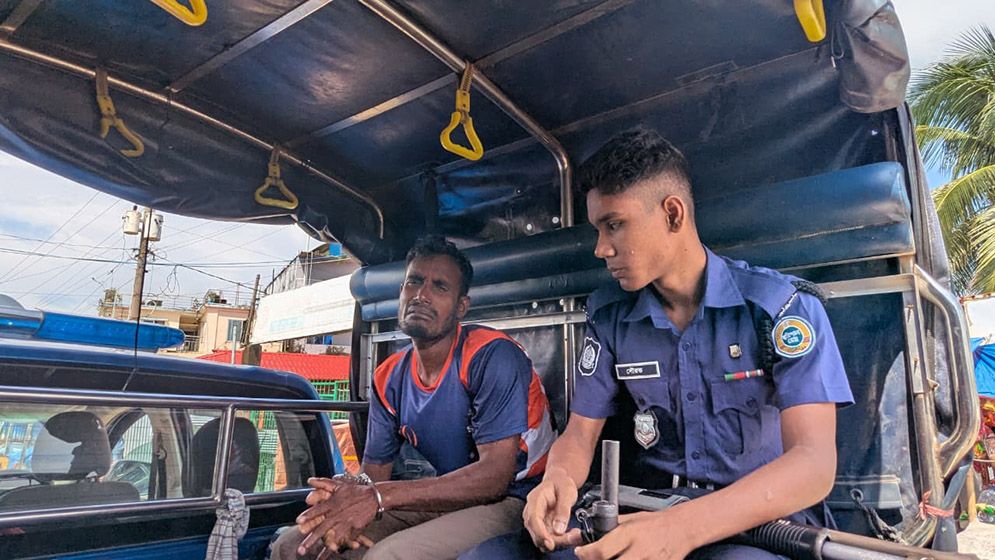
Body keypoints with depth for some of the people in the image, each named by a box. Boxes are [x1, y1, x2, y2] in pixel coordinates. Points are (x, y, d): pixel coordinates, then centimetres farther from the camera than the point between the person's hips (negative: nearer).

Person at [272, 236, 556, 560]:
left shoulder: (492, 355, -18)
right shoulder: (389, 378, 3)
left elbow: (495, 476, -24)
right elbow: (374, 473, 6)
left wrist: (378, 496, -30)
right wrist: (349, 493, -21)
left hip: (508, 501, -5)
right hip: (444, 500, 6)